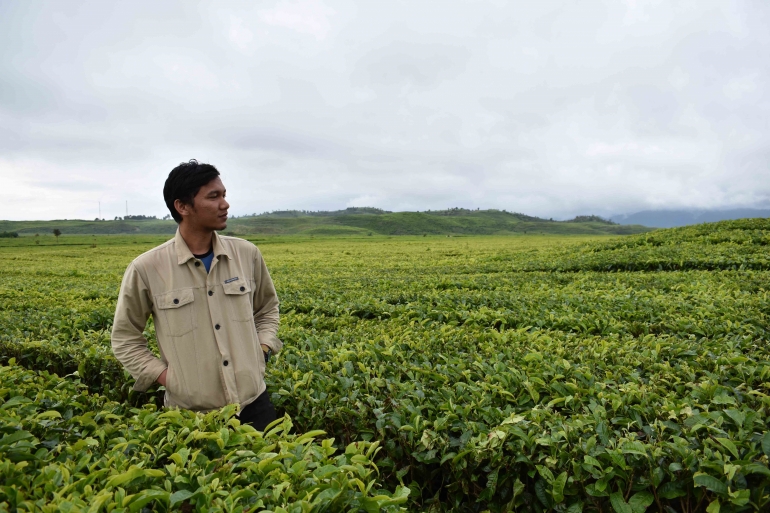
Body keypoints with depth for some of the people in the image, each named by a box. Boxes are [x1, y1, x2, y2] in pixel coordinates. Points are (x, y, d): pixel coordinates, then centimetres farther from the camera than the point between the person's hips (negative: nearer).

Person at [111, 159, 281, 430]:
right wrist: (167, 378, -6)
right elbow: (124, 338, 4)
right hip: (191, 413, -2)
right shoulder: (146, 269, -9)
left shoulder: (247, 254, -1)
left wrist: (261, 352, 1)